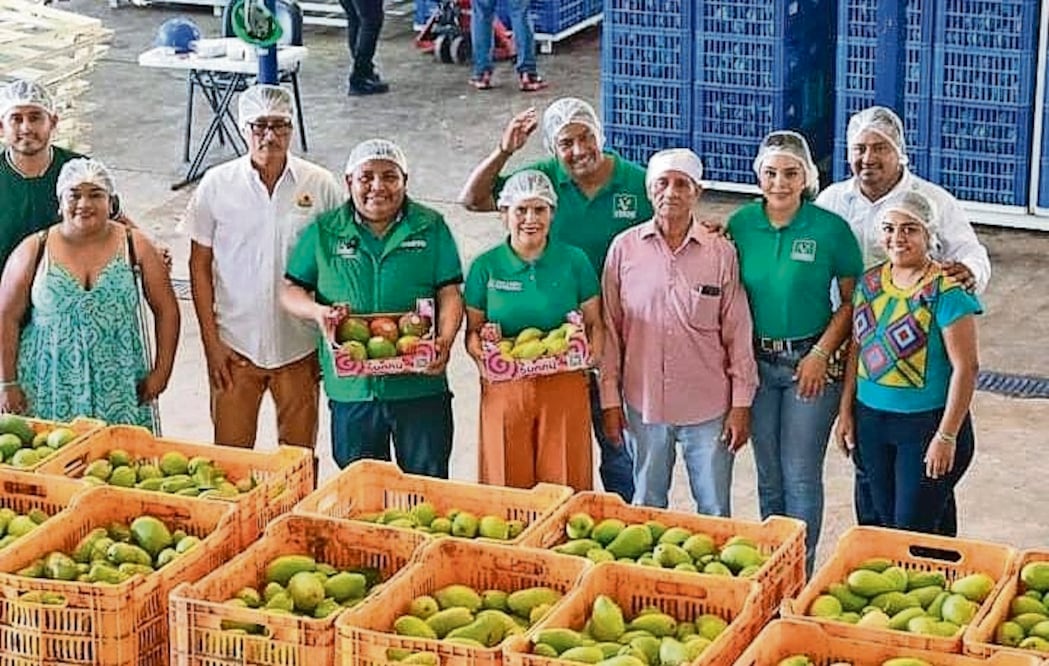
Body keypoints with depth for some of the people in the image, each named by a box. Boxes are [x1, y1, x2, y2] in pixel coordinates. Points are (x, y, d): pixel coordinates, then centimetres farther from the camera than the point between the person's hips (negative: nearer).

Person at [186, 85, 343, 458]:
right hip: (235, 346, 0)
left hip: (299, 346, 0)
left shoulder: (320, 186, -3)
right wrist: (211, 341, -3)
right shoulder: (217, 184, -4)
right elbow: (200, 266, 2)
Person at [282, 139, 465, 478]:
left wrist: (445, 341, -17)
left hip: (420, 384, -1)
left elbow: (449, 294, 1)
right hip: (351, 385, 1)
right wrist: (318, 312, -12)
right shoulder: (323, 231, 7)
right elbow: (290, 290, 9)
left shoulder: (431, 227, 5)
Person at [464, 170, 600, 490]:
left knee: (564, 485, 3)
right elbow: (472, 330, 7)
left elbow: (595, 323, 9)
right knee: (507, 485, 4)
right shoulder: (485, 266, 4)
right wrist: (481, 354, -14)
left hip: (564, 388, 0)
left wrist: (591, 355, -11)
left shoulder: (574, 261, 4)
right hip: (504, 388, 0)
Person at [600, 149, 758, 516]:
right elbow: (610, 329, 4)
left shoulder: (721, 252, -3)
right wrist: (610, 398, 3)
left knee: (715, 513, 7)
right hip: (643, 403, 1)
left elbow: (738, 334, 0)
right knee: (646, 508, 14)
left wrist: (741, 404, -2)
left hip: (708, 405, -1)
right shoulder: (624, 248, -1)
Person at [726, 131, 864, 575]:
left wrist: (821, 354, -11)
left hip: (810, 363, -3)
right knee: (768, 476, 13)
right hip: (757, 362, 3)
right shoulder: (740, 225, 0)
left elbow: (852, 300, -4)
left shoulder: (830, 229, -9)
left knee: (801, 476, -1)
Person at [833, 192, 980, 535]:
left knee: (915, 530, -3)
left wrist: (947, 436, -18)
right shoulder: (870, 281, 5)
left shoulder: (947, 291, -16)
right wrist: (846, 411, 13)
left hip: (926, 423, -6)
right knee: (884, 522, 14)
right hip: (871, 418, 6)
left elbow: (965, 367, -17)